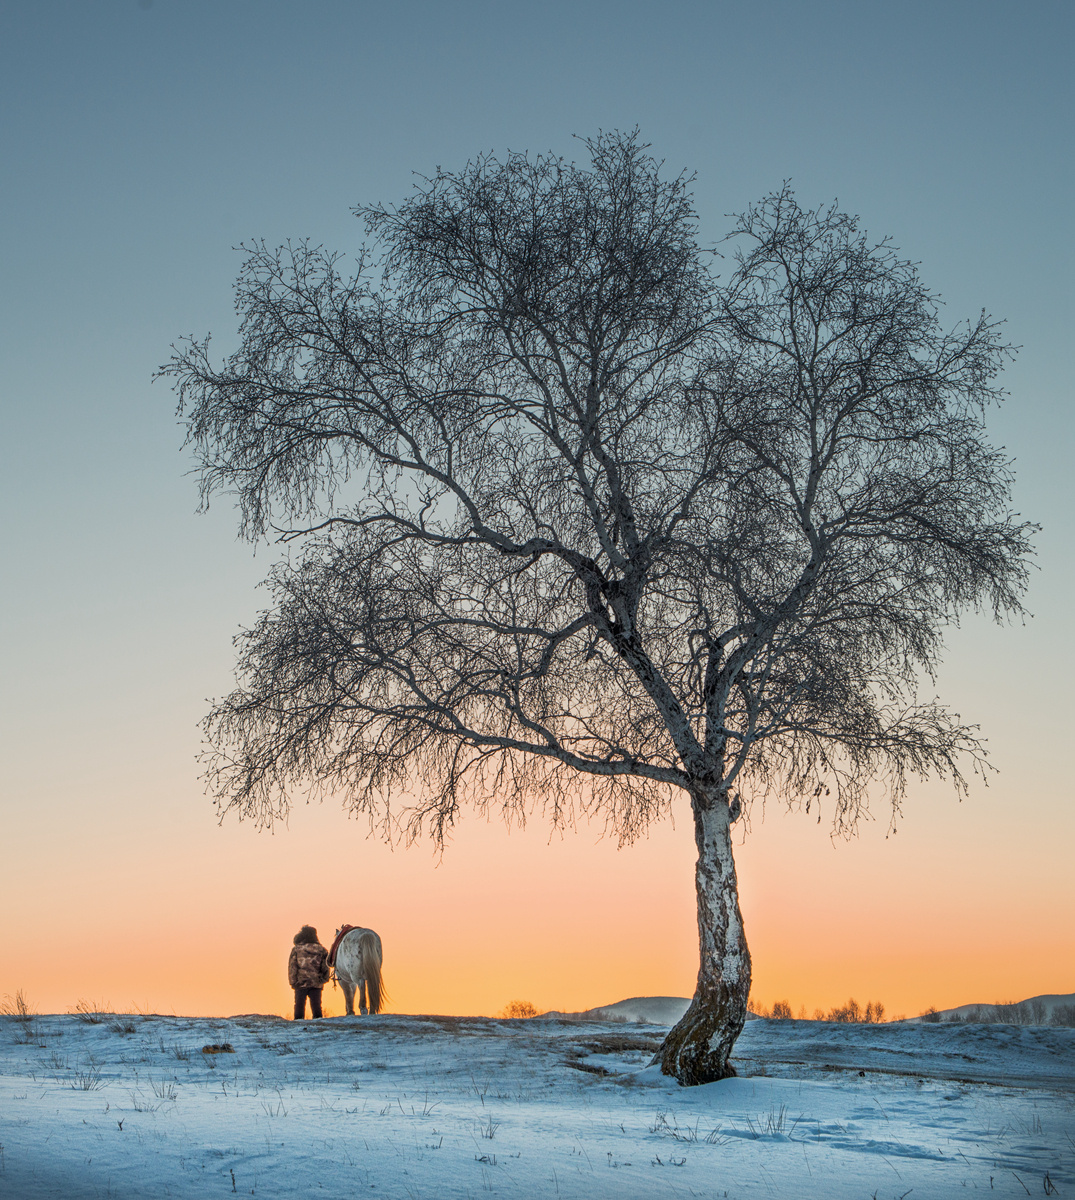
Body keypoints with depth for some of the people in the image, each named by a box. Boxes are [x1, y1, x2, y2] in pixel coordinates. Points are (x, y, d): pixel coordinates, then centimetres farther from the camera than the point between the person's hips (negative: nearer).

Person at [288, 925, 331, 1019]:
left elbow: (292, 967, -5)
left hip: (301, 983, -2)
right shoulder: (321, 950, 4)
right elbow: (325, 967, 6)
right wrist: (323, 980, 17)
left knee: (299, 1005, 6)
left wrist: (293, 982, 0)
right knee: (316, 1005, 8)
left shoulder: (296, 949, -3)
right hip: (316, 984, 2)